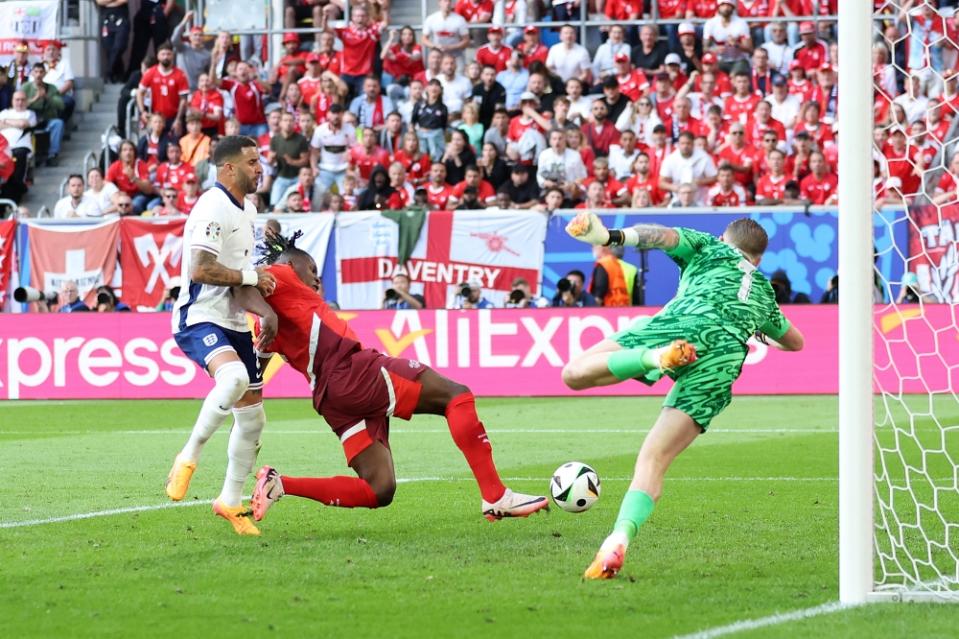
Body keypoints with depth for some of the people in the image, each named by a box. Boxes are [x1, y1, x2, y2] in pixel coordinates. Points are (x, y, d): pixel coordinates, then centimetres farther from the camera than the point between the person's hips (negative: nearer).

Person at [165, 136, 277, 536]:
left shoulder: (246, 209, 16)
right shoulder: (213, 208, -15)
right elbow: (201, 270, -24)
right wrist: (251, 276, -17)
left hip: (233, 323, 10)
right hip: (199, 319, -10)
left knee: (252, 417, 10)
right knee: (234, 377, -38)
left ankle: (230, 502, 25)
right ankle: (188, 457, -23)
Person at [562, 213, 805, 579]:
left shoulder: (710, 248, 30)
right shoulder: (764, 293, 40)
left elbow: (663, 236, 10)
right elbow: (795, 342, 55)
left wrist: (613, 237, -4)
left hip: (688, 324, -3)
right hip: (723, 362, 4)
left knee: (575, 374, -5)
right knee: (653, 463, 0)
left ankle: (657, 355, -28)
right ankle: (618, 542, -23)